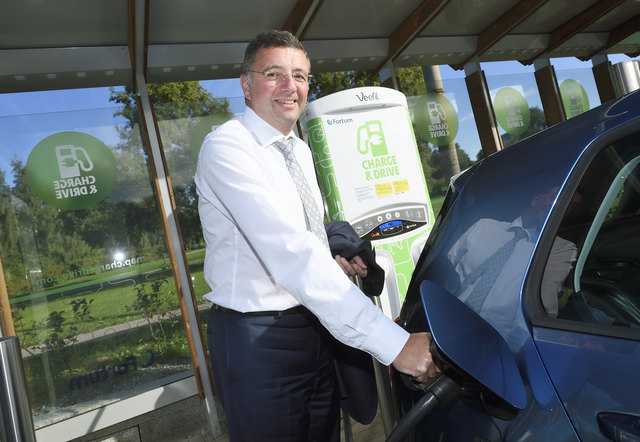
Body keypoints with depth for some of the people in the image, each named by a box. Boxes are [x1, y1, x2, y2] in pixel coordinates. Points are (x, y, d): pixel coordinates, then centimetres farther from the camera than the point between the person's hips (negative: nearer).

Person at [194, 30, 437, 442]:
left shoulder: (302, 151, 9)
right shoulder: (226, 147, -17)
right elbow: (290, 253, -29)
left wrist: (334, 261, -2)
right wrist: (392, 342, -30)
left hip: (314, 327, 8)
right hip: (257, 341, -7)